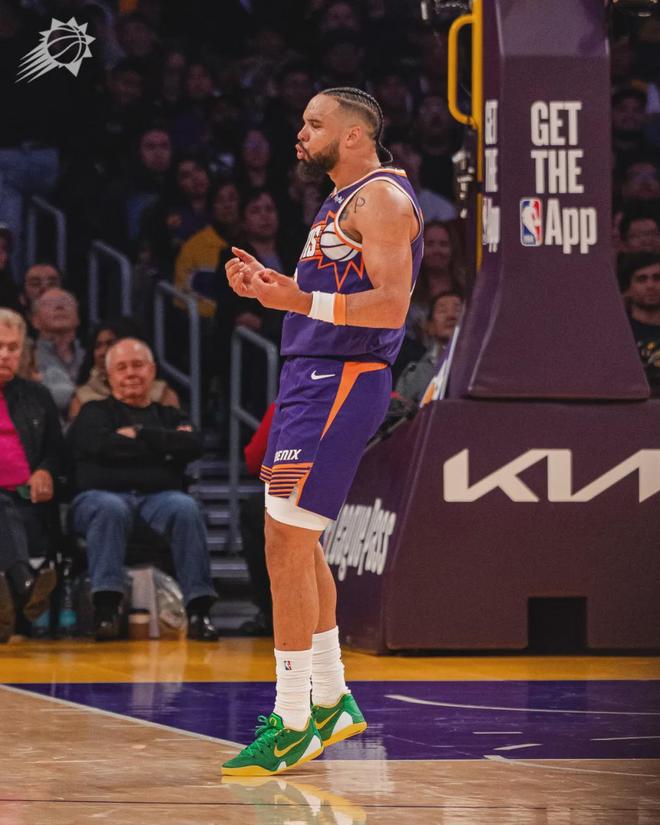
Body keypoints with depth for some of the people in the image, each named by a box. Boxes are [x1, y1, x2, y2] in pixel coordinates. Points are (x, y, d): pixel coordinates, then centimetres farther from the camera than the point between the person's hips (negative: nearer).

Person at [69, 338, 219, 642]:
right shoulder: (95, 413, 20)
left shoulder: (170, 417, 26)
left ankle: (198, 609, -38)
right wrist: (163, 445, 2)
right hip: (103, 494, -2)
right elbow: (102, 445, -4)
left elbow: (192, 446, 4)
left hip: (159, 496, 2)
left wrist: (139, 434, 1)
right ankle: (106, 605, -43)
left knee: (185, 508, -33)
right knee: (111, 508, -38)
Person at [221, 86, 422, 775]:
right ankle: (331, 702, 27)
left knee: (286, 544, -12)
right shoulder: (342, 201, 20)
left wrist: (301, 300, -30)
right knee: (297, 543, 16)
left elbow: (390, 305, -21)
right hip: (312, 376, 11)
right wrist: (270, 288, 9)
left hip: (340, 383, -11)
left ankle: (292, 727, -9)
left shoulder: (382, 198, -12)